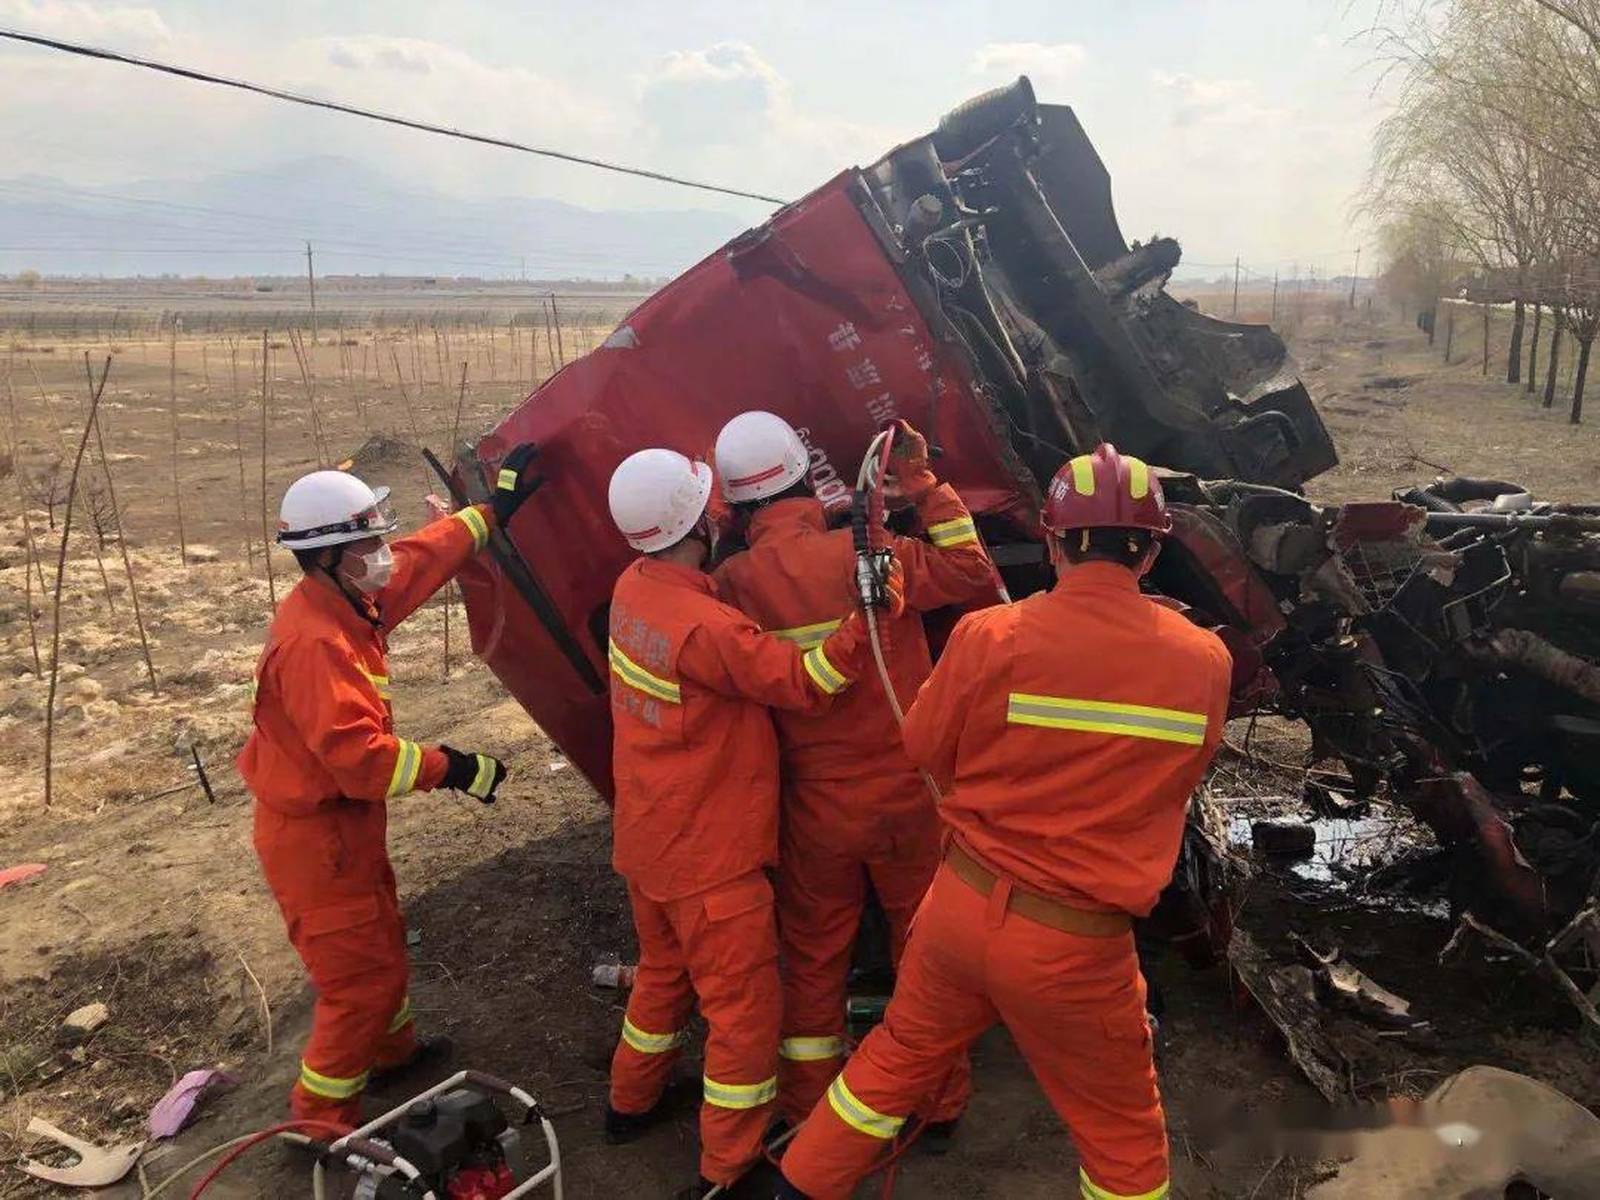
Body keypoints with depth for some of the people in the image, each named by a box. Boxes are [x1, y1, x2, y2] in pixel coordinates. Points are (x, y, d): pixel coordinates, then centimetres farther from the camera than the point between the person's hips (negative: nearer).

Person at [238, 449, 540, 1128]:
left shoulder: (348, 601, 0)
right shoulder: (314, 642, -30)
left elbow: (421, 559, 12)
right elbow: (353, 751, -35)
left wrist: (497, 509, 16)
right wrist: (447, 768, -27)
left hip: (347, 819, 10)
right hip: (316, 835, -10)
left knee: (381, 940, 27)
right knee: (362, 975, 2)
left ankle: (389, 1050, 49)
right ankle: (319, 1116, 19)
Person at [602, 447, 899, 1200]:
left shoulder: (634, 588, -3)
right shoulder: (704, 628, -29)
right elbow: (803, 684, -24)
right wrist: (864, 615, -35)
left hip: (646, 839, 9)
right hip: (708, 854, -9)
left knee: (662, 968, 28)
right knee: (744, 1002, 7)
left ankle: (631, 1102, 46)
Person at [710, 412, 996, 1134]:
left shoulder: (732, 582, -11)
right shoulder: (863, 554, -18)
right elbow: (973, 577, -10)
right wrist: (922, 484, -5)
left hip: (815, 804, 1)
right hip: (906, 794, -1)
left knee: (813, 955, 19)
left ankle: (807, 1109, 33)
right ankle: (941, 1100, 34)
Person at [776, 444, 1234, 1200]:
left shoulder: (990, 636, -15)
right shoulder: (1203, 660, -12)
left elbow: (927, 750, -1)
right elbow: (1177, 779, 4)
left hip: (963, 904, 2)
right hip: (1075, 943, -1)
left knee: (897, 1058, 26)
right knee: (1124, 1136, 22)